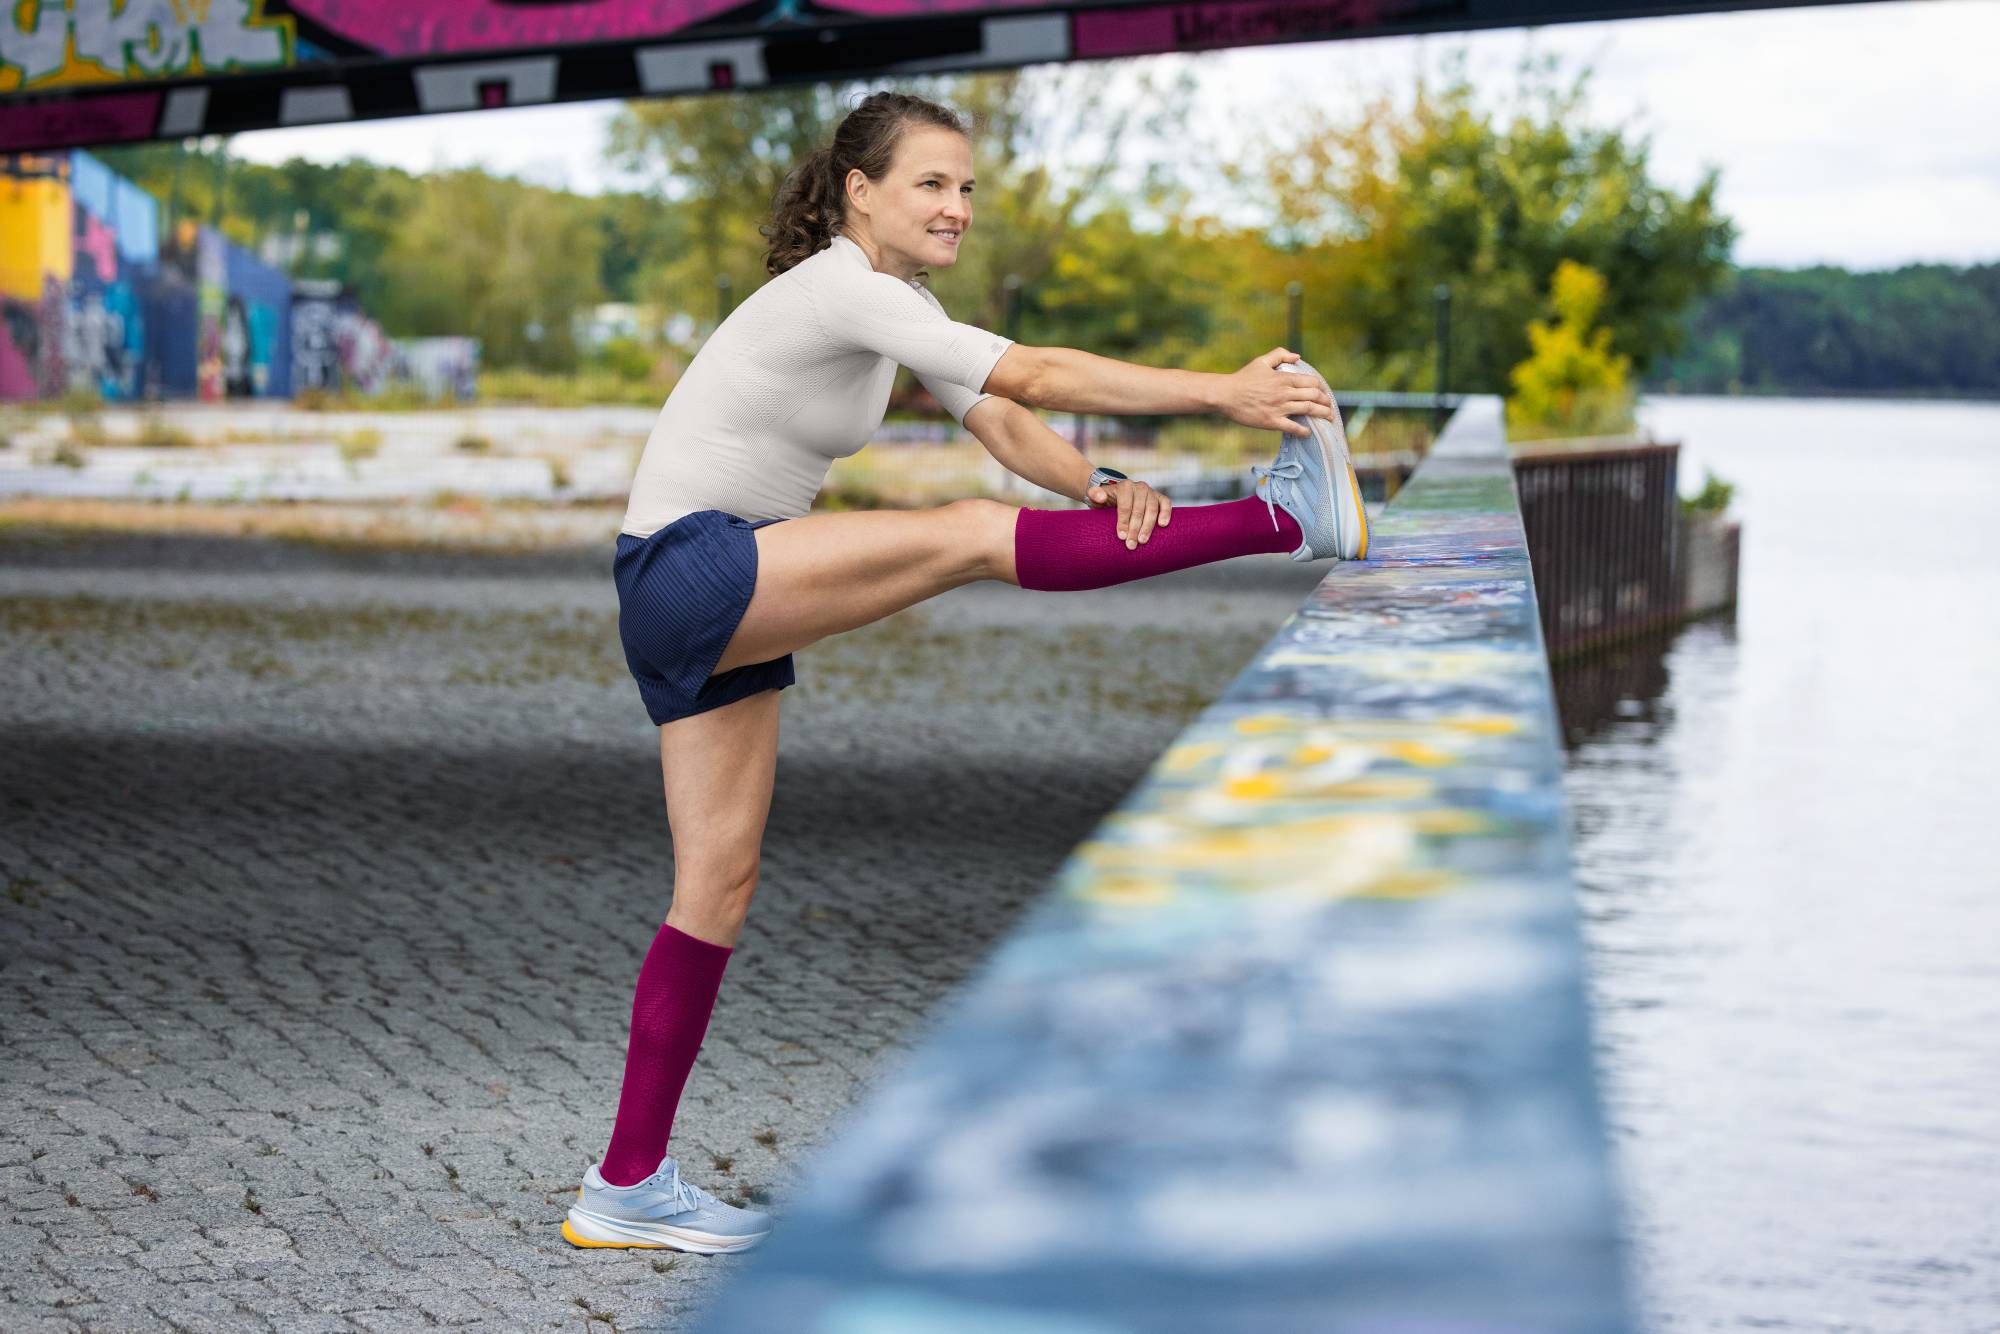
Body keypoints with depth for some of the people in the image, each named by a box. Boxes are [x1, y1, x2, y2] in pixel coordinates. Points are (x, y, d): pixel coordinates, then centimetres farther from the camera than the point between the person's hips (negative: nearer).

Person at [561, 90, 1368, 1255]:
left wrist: (1103, 486, -18)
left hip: (725, 608, 10)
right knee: (976, 538, -23)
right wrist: (1225, 394, -30)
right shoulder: (841, 290, -17)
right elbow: (1033, 377, -26)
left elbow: (1003, 426, 2)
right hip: (687, 570, -10)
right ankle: (1292, 517, -24)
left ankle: (630, 1188, 13)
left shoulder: (902, 304, 13)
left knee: (719, 889, 8)